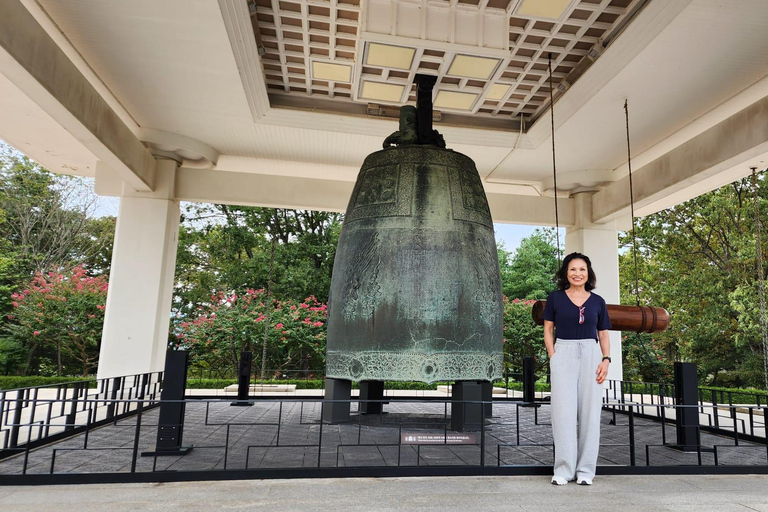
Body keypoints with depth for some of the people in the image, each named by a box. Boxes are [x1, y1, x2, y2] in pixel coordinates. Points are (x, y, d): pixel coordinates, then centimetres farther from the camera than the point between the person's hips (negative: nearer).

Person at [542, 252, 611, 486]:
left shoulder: (597, 301, 11)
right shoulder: (555, 298, 6)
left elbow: (604, 335, 12)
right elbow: (548, 330, 6)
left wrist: (606, 359, -4)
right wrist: (553, 357, -6)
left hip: (591, 355, 2)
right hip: (563, 354, -2)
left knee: (589, 411, 4)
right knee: (563, 411, -3)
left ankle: (585, 470, 14)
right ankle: (563, 470, 5)